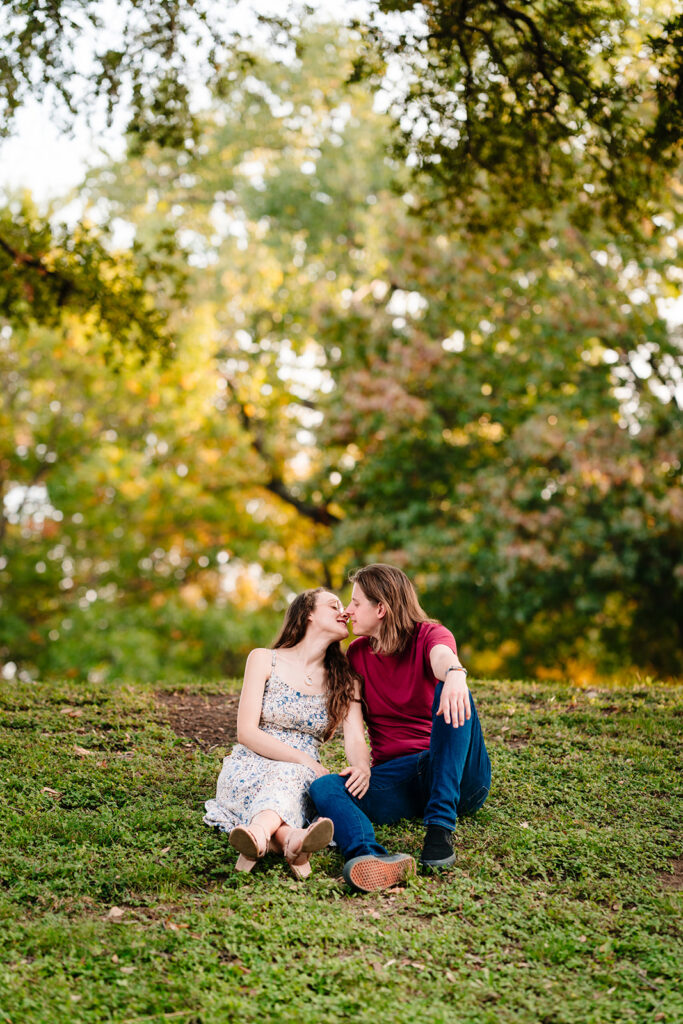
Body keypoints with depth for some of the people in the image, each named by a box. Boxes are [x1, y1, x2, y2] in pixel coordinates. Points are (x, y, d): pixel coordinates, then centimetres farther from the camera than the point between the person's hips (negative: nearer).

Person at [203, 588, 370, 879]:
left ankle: (258, 834, -71)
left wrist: (362, 767, -27)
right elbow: (246, 732, -5)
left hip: (300, 777, 2)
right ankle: (291, 839, -71)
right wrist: (306, 761, -18)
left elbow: (356, 739, -1)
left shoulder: (345, 681, 14)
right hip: (249, 771, -2)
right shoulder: (264, 660, 5)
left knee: (288, 777, -37)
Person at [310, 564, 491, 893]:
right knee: (323, 786, -24)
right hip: (395, 778, 4)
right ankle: (368, 856, -58)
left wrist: (454, 673, -52)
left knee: (452, 697, -30)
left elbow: (442, 655, -27)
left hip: (459, 776, -3)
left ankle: (440, 826, -37)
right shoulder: (357, 653, 13)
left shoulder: (428, 635, -1)